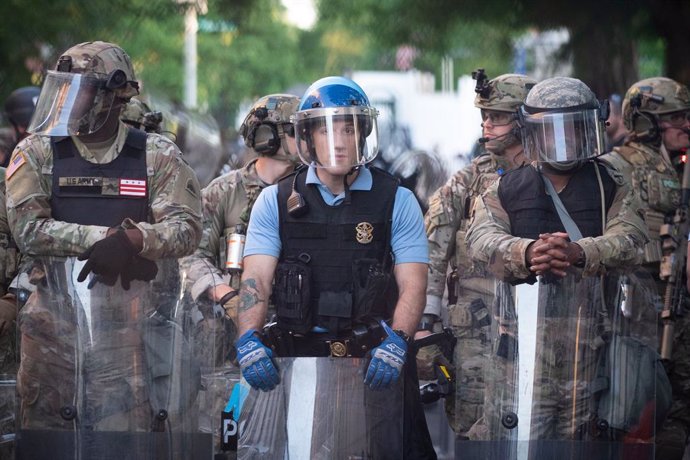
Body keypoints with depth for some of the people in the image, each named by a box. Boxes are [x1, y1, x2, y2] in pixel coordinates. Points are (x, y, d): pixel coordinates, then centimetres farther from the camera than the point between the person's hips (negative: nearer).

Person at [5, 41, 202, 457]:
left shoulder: (156, 156, 5)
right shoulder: (38, 153, 6)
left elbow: (187, 229, -4)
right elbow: (27, 229, -6)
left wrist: (133, 240, -24)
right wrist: (105, 236, -16)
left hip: (128, 320, -1)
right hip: (55, 315, 1)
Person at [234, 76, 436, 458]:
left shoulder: (397, 202, 7)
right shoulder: (276, 202, 9)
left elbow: (412, 284, 0)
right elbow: (256, 280, 0)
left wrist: (395, 343, -18)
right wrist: (249, 340, -19)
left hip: (376, 359, -1)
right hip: (297, 355, 1)